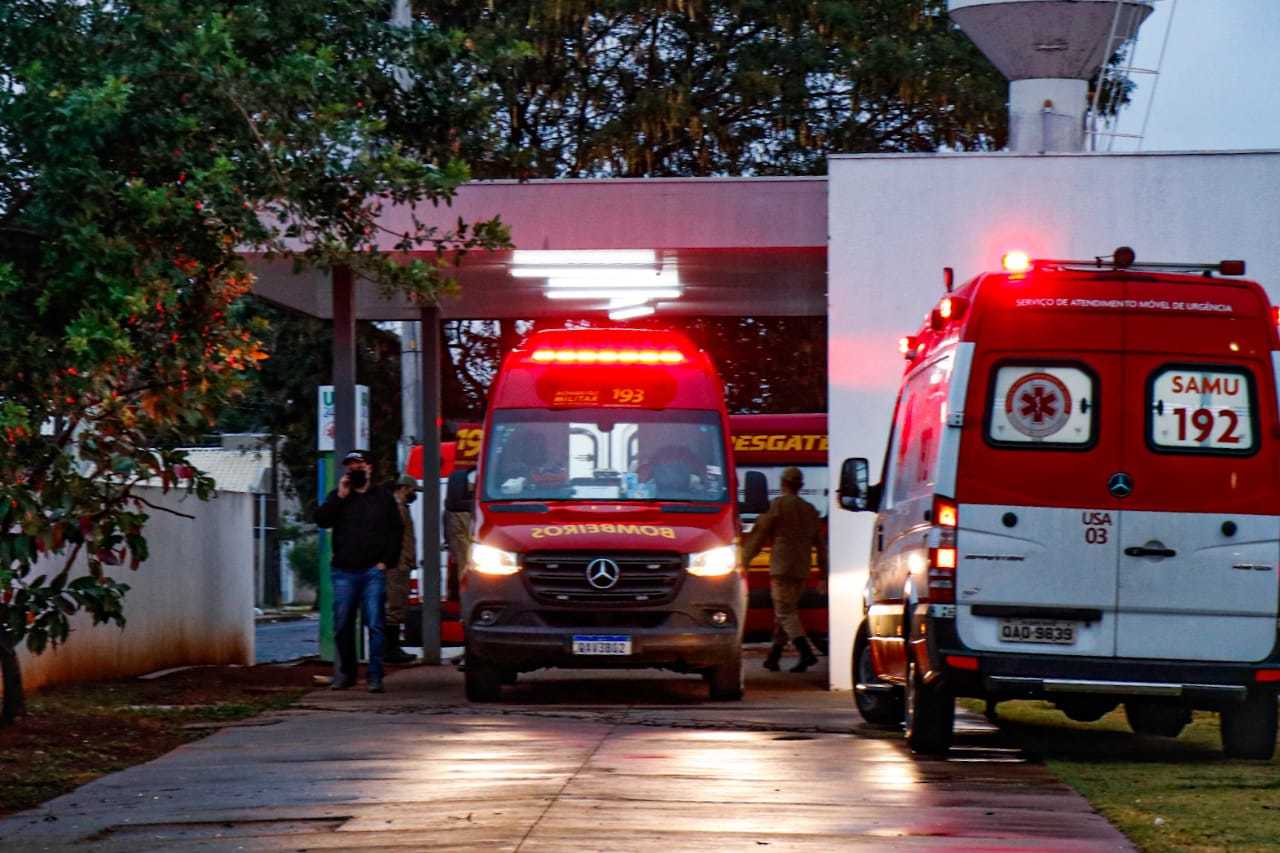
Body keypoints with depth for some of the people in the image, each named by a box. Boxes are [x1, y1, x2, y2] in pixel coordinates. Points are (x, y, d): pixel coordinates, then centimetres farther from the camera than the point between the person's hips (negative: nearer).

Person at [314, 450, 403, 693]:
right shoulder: (338, 496, 14)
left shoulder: (383, 497, 12)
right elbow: (321, 519, -1)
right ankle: (344, 673, 16)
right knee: (342, 625, 4)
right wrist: (340, 497, -8)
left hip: (373, 571, -2)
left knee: (375, 625, -9)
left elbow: (395, 531, 11)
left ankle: (375, 677, -8)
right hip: (344, 572, 2)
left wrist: (386, 561, 1)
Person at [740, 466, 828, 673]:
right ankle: (773, 658, 18)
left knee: (785, 613, -9)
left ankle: (806, 652, -26)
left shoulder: (779, 504, -4)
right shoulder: (810, 510, 14)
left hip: (782, 567, -6)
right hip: (802, 570, 6)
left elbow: (760, 534, -5)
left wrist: (744, 560, 2)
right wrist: (824, 575, 19)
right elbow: (820, 544, 16)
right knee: (785, 612, 15)